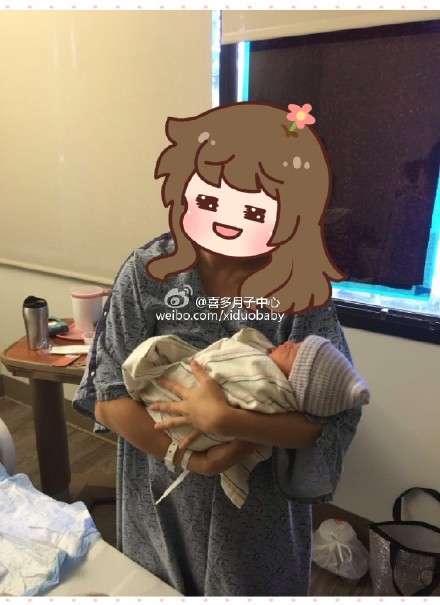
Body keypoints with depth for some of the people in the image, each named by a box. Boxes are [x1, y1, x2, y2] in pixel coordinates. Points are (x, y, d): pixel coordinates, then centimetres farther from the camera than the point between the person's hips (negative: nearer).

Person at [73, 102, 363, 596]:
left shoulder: (300, 287, -19)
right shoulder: (147, 273, -17)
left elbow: (335, 417, -21)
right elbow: (109, 399, -15)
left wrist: (223, 418, -32)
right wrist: (193, 459, -23)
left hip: (261, 506, 0)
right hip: (164, 499, 1)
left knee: (253, 589, 26)